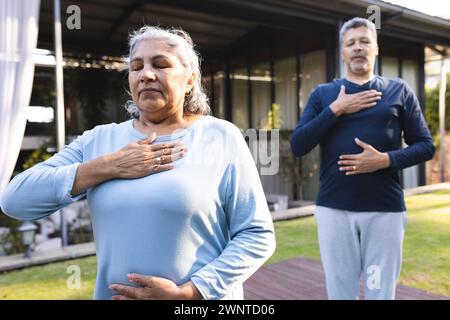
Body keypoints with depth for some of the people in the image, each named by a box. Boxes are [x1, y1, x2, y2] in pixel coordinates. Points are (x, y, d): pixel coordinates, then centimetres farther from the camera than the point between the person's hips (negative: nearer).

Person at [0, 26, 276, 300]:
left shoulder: (221, 138, -9)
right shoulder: (98, 140, 0)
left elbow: (258, 235, -10)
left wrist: (185, 292, -19)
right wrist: (108, 166, -17)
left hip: (200, 299, -3)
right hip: (110, 294, 4)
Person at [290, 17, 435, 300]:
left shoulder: (399, 91, 7)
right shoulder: (323, 93, 8)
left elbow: (426, 146, 5)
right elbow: (298, 146, -1)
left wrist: (386, 160, -13)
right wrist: (335, 110, -9)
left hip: (386, 210, 0)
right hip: (333, 209, 1)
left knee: (381, 293, 8)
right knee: (340, 292, 10)